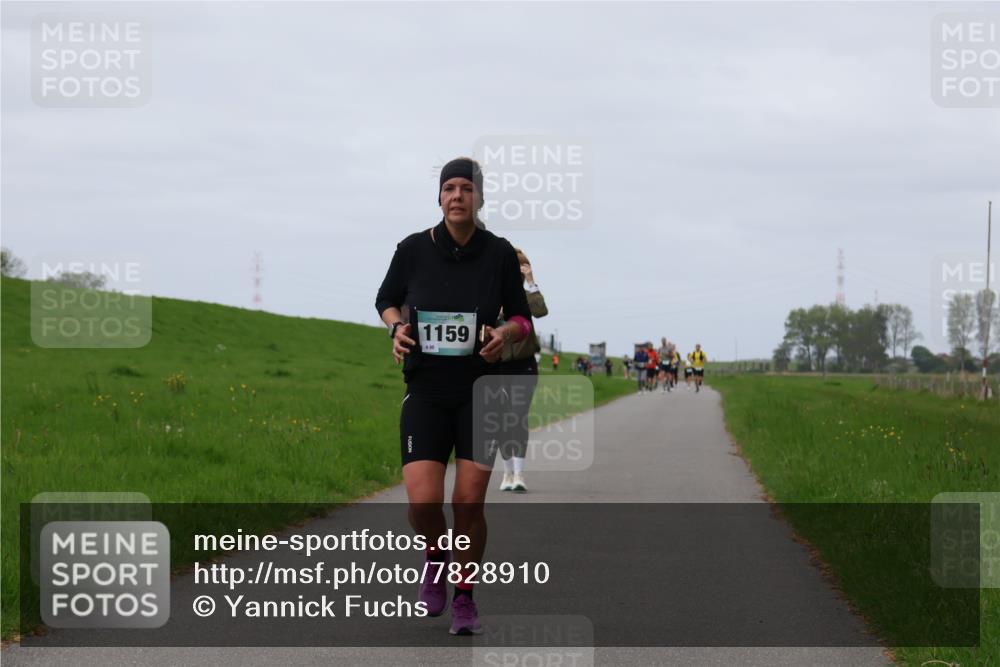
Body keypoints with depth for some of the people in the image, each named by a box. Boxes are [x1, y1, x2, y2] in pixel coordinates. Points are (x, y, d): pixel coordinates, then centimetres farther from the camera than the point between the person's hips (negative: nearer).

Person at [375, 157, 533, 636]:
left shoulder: (499, 254, -3)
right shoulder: (413, 249, -3)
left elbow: (522, 316, 7)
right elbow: (387, 298, 14)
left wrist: (506, 333, -15)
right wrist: (397, 327, -7)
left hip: (480, 391, 0)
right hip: (425, 392, 0)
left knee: (469, 502, -4)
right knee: (423, 502, -11)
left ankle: (465, 596, 16)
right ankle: (435, 561, 23)